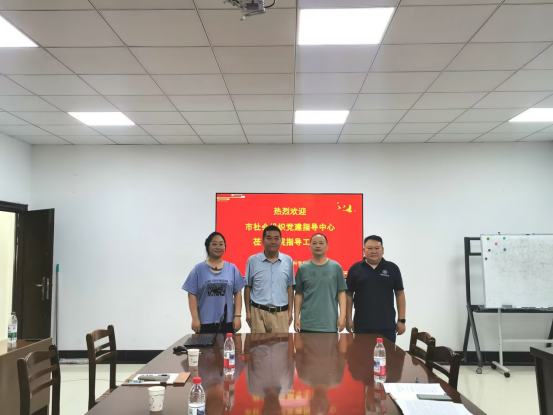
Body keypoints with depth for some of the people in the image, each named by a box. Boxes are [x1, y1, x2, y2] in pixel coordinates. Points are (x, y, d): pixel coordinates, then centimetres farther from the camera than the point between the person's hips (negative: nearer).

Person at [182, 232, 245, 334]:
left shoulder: (232, 268, 6)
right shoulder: (199, 269, 2)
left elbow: (237, 293, 6)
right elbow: (192, 295, 0)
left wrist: (237, 316, -1)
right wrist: (195, 318, -6)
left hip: (227, 321, 1)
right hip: (205, 322, -1)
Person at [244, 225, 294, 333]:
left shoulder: (288, 261, 4)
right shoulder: (253, 260, 0)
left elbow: (290, 287, 9)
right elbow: (248, 287, 5)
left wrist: (290, 311, 7)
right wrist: (248, 311, 3)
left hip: (281, 313, 1)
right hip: (258, 312, -1)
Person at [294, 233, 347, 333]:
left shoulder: (336, 267, 2)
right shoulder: (303, 268, 3)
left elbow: (341, 293, 2)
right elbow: (298, 294, 6)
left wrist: (342, 315, -4)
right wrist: (296, 317, 2)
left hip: (330, 323, 0)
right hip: (307, 323, 1)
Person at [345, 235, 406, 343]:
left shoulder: (392, 268, 3)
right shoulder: (355, 269, 2)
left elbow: (400, 294, 5)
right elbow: (349, 295, 4)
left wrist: (401, 320, 1)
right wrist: (349, 319, 0)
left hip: (387, 325, 0)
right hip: (361, 325, 0)